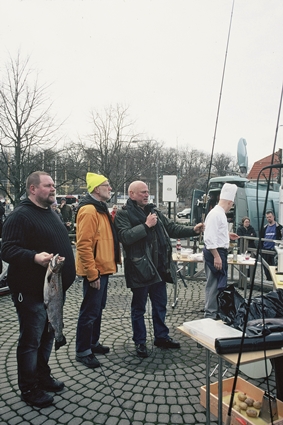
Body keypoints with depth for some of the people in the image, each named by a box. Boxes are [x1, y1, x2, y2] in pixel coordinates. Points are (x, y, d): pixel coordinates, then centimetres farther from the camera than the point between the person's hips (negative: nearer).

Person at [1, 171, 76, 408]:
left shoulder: (51, 213, 14)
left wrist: (66, 275, 20)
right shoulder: (20, 216, -15)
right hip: (32, 292, -9)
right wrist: (35, 257, -38)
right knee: (31, 340, 5)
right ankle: (28, 389, 21)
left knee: (47, 337, 20)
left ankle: (43, 377, 37)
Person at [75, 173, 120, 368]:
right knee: (90, 311, 1)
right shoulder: (89, 210, -20)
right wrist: (92, 273, -24)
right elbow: (84, 245, -25)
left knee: (98, 308, 20)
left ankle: (93, 343, 35)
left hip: (103, 268, 10)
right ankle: (82, 351, 15)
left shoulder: (100, 209, 13)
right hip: (95, 271, -10)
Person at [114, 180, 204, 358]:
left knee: (160, 304, 18)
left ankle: (161, 336, 35)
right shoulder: (124, 214, -8)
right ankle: (140, 342, 25)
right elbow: (125, 236, -22)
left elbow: (172, 228, 11)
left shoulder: (154, 211, 11)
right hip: (140, 268, -6)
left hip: (159, 267, 6)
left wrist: (193, 230, -1)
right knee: (139, 307, 9)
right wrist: (146, 225, -21)